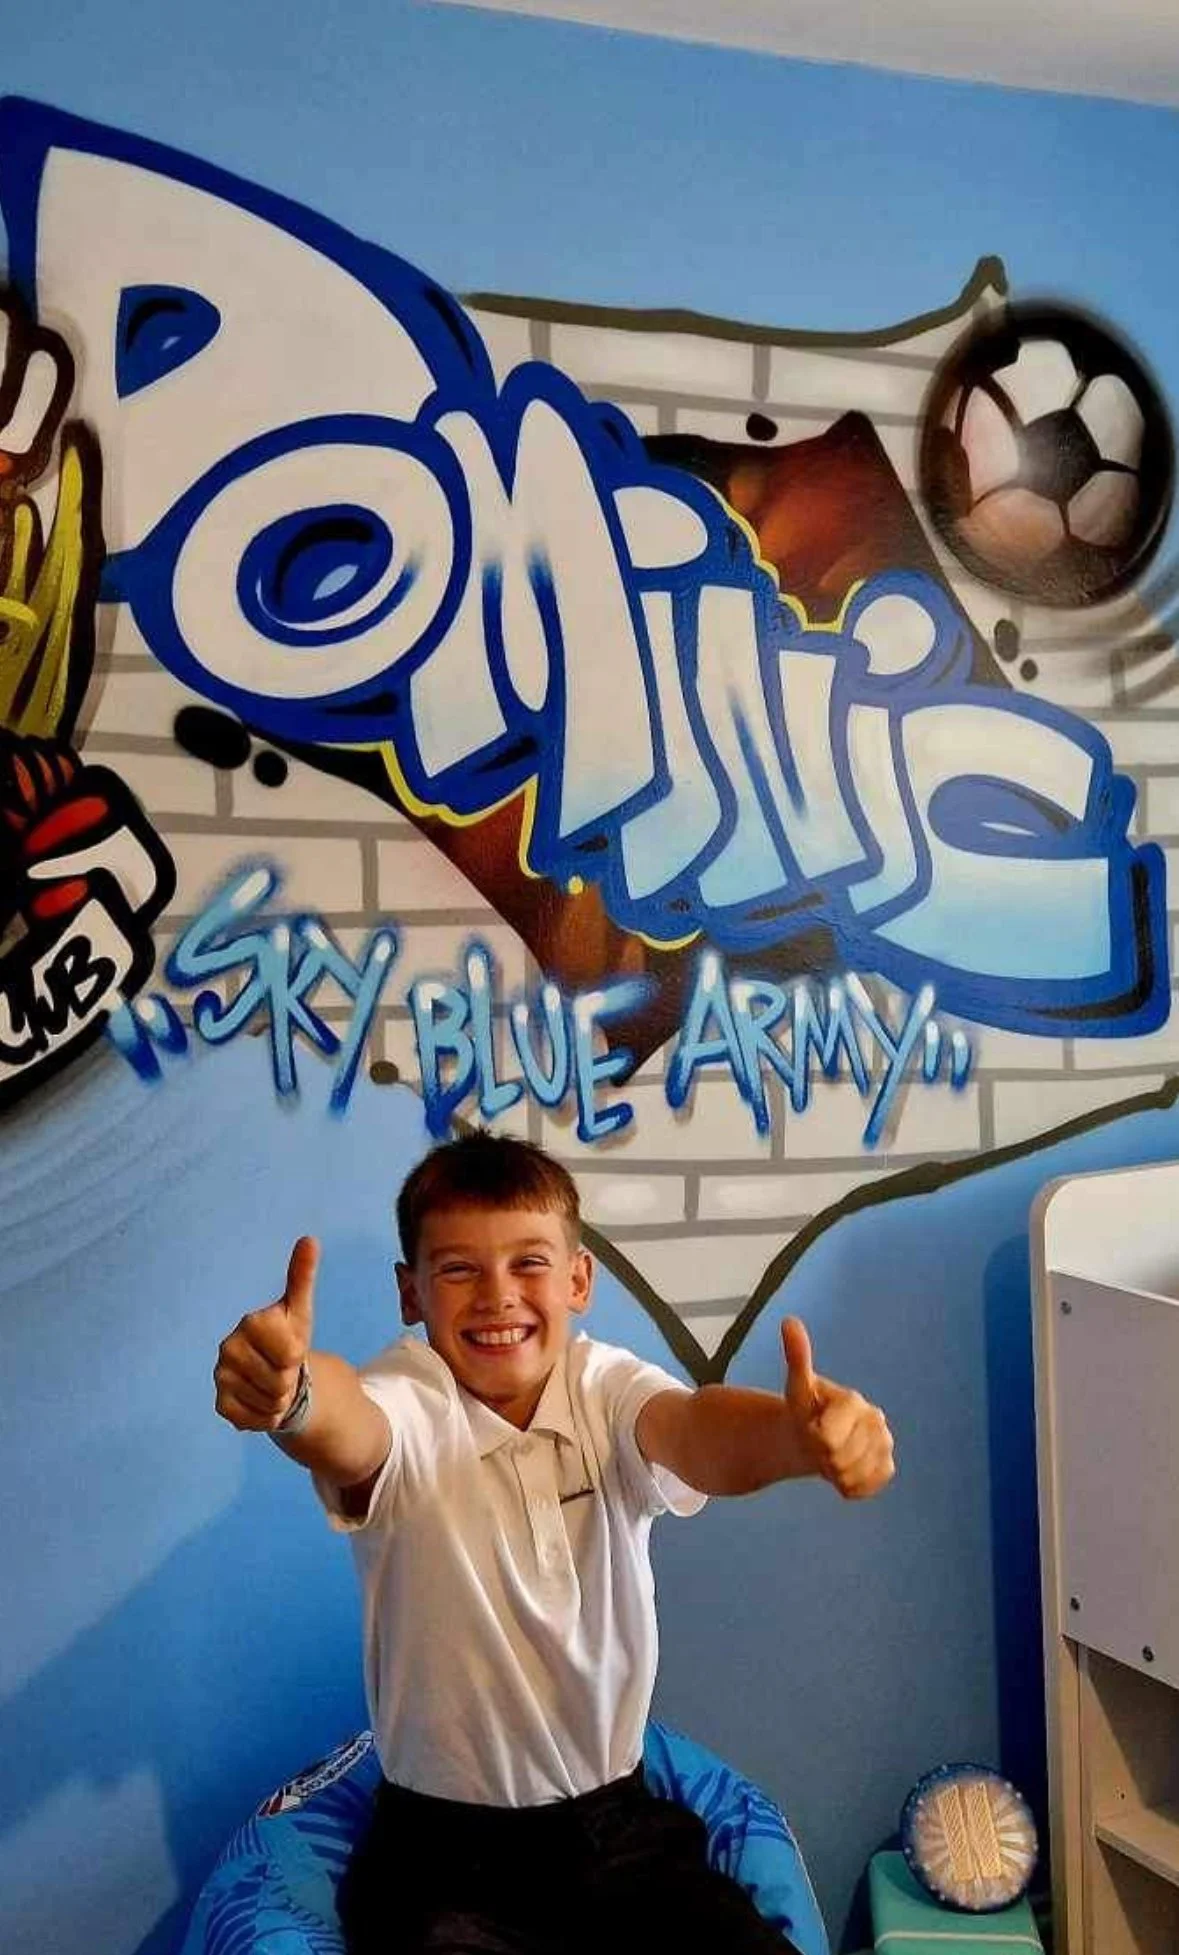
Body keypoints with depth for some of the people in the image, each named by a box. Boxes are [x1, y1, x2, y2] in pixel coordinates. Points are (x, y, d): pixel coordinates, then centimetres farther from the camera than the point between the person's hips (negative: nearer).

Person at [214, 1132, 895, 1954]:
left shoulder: (607, 1392, -7)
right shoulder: (409, 1405, -14)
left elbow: (698, 1432, -28)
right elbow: (349, 1433, -38)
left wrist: (799, 1431, -52)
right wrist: (294, 1395, -63)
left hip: (621, 1830, 3)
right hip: (446, 1858, -2)